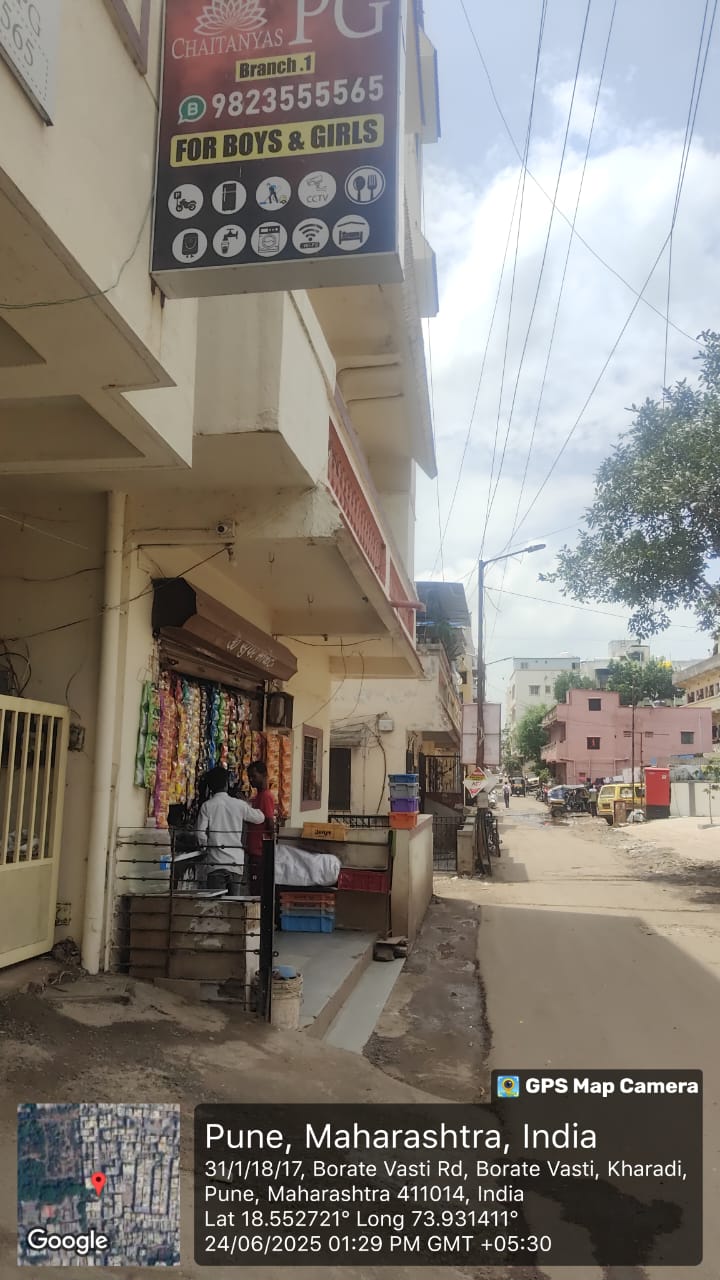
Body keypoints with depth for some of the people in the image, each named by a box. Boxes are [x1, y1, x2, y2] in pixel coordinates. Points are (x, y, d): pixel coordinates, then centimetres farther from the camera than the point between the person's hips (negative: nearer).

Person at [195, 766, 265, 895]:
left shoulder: (207, 806, -5)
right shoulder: (239, 805, 1)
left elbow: (200, 833, -9)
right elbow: (260, 818, 15)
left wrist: (205, 846, 10)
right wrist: (249, 805, 32)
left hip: (215, 863, -2)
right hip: (236, 862, 2)